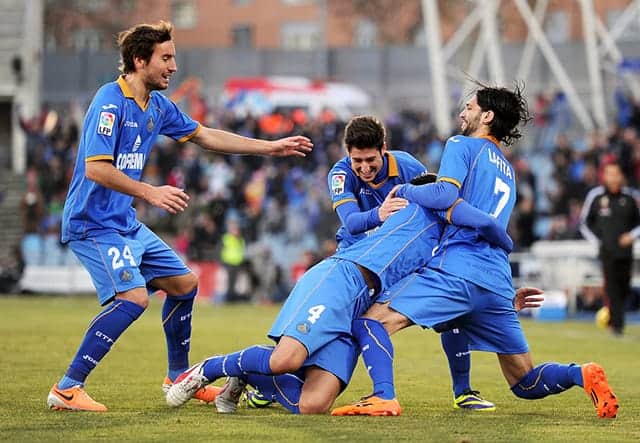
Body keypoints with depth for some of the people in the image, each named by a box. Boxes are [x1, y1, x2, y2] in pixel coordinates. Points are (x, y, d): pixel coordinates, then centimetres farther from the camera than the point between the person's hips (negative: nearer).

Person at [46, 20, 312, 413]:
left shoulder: (158, 106, 10)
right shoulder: (110, 102, -18)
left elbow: (204, 136, 22)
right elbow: (95, 168, -25)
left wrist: (270, 147, 22)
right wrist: (150, 193, -29)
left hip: (125, 222, 10)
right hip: (93, 222, -10)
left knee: (184, 282, 16)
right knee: (133, 296, -24)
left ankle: (179, 376, 32)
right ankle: (67, 390, -21)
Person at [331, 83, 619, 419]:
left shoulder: (462, 146, 6)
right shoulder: (507, 170, 31)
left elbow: (445, 195, -11)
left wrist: (404, 190, 6)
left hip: (457, 271, -8)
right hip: (498, 284, 8)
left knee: (372, 320, -9)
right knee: (525, 382, 12)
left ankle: (384, 397, -32)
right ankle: (581, 375, -14)